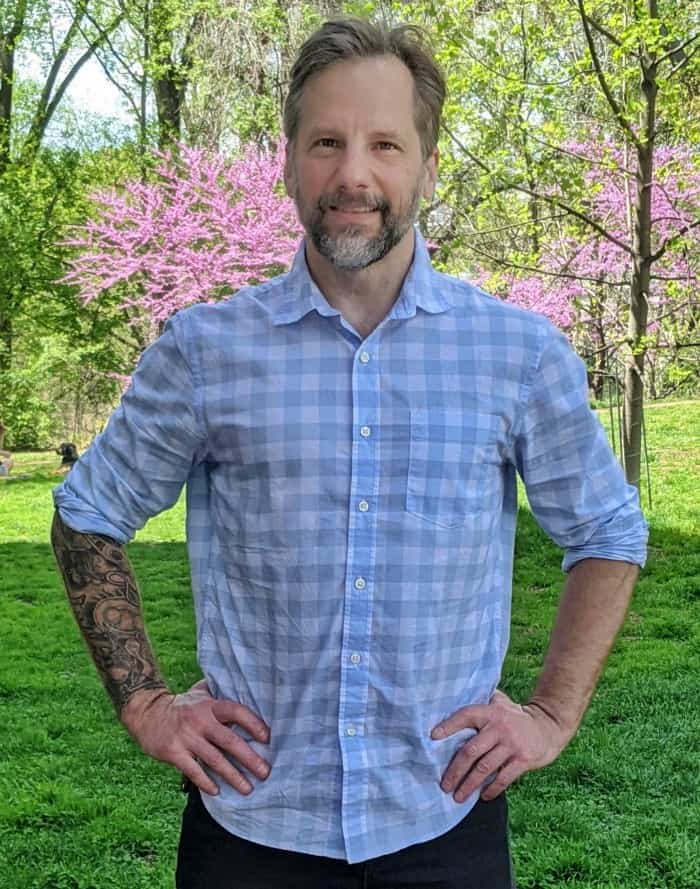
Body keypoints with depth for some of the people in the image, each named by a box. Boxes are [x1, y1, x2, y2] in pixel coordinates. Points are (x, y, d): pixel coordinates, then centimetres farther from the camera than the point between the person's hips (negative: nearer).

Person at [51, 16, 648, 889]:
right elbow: (87, 519, 7)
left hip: (445, 819, 1)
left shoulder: (522, 351, -4)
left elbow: (608, 533, 8)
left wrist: (554, 712, 1)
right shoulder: (204, 349, -5)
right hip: (249, 815, 0)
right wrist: (144, 703, 0)